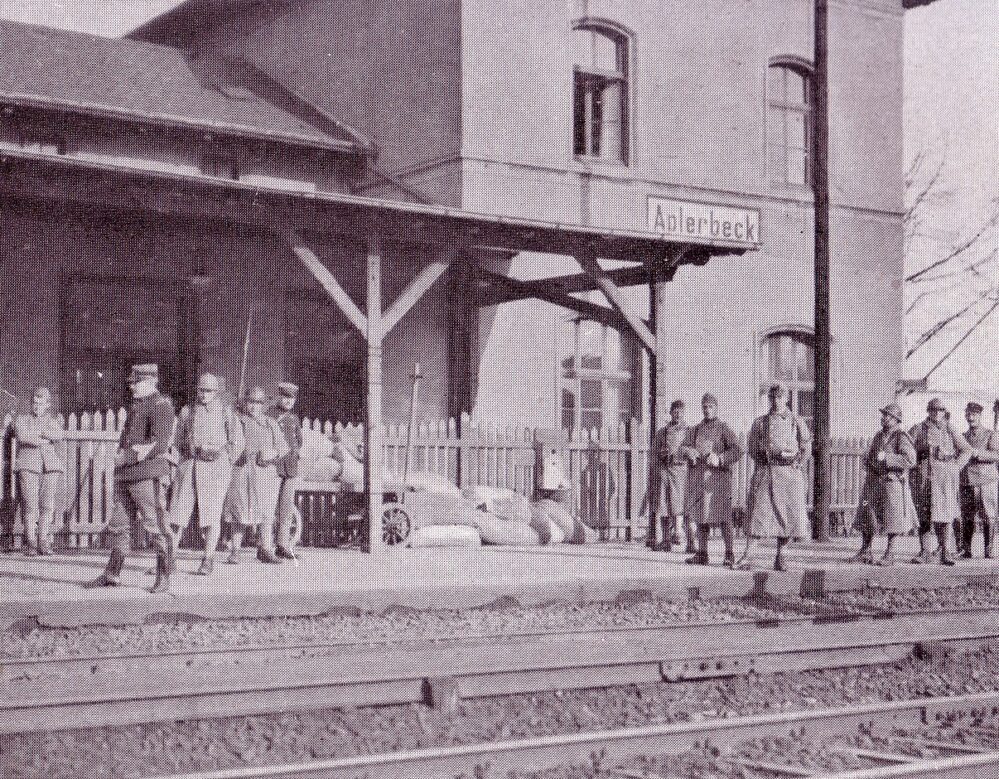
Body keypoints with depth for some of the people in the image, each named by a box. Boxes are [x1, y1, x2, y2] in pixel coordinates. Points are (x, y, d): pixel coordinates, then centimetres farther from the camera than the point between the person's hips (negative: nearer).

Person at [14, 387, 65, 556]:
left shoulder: (52, 422, 19)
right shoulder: (22, 419, 15)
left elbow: (59, 435, -4)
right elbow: (22, 436, -6)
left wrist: (37, 432, -8)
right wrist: (44, 440, -4)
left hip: (50, 466, 2)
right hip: (28, 465, -2)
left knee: (48, 505, -5)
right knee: (30, 505, -10)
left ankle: (43, 543, -2)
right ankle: (30, 544, -8)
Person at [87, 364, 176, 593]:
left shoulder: (161, 406, -9)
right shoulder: (135, 406, 20)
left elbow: (159, 444, -19)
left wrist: (127, 456, -16)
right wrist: (120, 457, 15)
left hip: (149, 475, -9)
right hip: (125, 476, 9)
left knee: (157, 526, -5)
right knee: (119, 524, 10)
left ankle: (164, 577, 0)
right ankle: (112, 573, 17)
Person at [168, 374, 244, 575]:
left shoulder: (226, 413, 2)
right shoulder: (187, 412, 11)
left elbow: (237, 442, 6)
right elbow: (179, 438, 23)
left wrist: (224, 464, 6)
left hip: (215, 466, -3)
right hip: (189, 465, 3)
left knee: (212, 513, -3)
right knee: (177, 510, -4)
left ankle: (208, 559, 6)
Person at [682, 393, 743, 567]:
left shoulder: (723, 429, 2)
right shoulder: (696, 429, 17)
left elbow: (737, 450, -6)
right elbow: (683, 447, 8)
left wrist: (719, 459, -21)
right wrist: (690, 452, -15)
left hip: (718, 476, -5)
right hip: (698, 476, 5)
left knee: (722, 516, -9)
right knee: (700, 516, 7)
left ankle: (729, 554, -5)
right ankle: (702, 554, 13)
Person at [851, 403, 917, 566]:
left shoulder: (901, 437, -9)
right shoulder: (879, 436, 14)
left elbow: (910, 460, -21)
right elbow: (868, 457, 26)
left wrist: (886, 458, -22)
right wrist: (869, 462, 2)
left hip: (892, 482, -7)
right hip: (873, 482, 7)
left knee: (892, 519, 0)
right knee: (866, 516, 7)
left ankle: (889, 555, 8)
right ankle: (865, 551, 16)